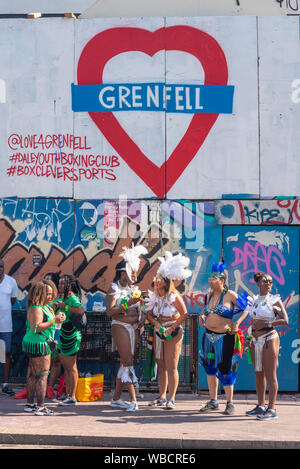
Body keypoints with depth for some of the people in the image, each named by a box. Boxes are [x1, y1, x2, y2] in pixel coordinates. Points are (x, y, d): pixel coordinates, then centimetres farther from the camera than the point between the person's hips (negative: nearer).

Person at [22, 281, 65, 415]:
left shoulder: (43, 307, 15)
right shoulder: (36, 309, -17)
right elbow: (36, 328, -25)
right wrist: (53, 320, -24)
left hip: (34, 344, 11)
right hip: (38, 344, -11)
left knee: (33, 375, 15)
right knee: (42, 375, -8)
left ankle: (30, 404, 22)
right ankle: (40, 407, -7)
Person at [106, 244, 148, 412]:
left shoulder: (135, 289, 15)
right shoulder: (114, 288, -5)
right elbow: (110, 311, -14)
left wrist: (141, 319, 2)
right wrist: (127, 304, -22)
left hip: (134, 328, 7)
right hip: (120, 327, -7)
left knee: (125, 363, 8)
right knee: (128, 362, -11)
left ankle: (116, 398, 16)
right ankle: (134, 400, -13)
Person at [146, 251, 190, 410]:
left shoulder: (174, 296, -12)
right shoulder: (154, 296, 6)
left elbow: (184, 314, -11)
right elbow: (149, 314, 10)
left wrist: (171, 328, -14)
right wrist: (156, 324, -8)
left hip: (173, 333, -6)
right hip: (158, 333, 6)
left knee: (171, 367, -5)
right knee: (161, 366, 11)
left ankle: (171, 399, 1)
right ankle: (162, 397, 19)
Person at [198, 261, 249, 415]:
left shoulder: (230, 295, -10)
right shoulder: (209, 295, 8)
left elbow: (246, 309, -3)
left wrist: (237, 323, -13)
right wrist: (201, 316, 6)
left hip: (225, 337, -6)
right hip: (209, 336, 6)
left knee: (225, 369, -2)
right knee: (210, 368, 11)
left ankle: (230, 403, 10)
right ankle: (213, 401, 22)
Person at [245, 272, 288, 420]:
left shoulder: (274, 300, -4)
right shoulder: (254, 300, 13)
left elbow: (285, 320, -10)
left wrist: (265, 323, -16)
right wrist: (250, 338, 19)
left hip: (269, 339, -6)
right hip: (256, 340, 6)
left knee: (270, 375, -5)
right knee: (258, 374, 10)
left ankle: (271, 409, -1)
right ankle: (260, 406, 18)